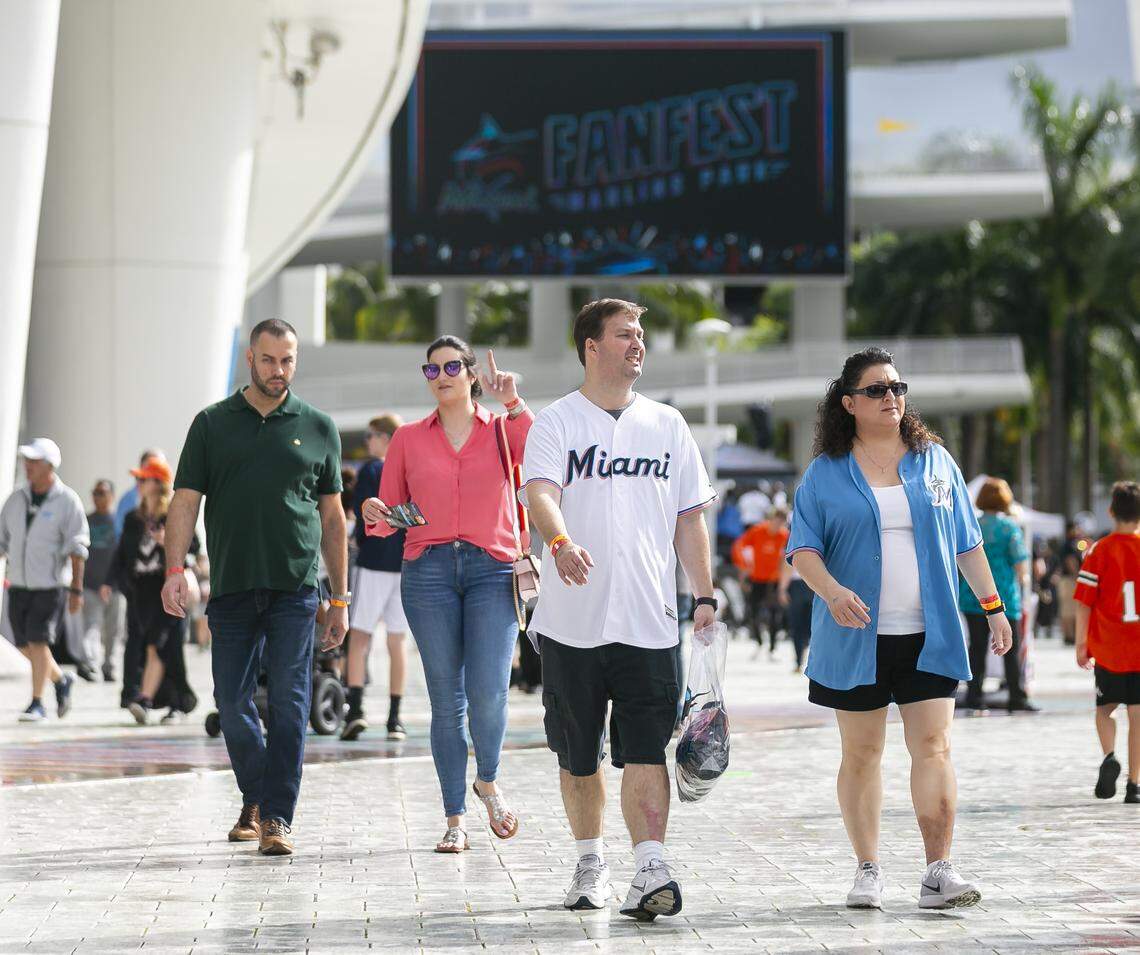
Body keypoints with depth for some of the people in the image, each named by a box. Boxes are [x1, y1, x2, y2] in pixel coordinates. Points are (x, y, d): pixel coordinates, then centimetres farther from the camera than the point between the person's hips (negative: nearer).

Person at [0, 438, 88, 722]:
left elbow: (77, 550, -6)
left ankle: (37, 704, -4)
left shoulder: (67, 501, -6)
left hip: (50, 585, -5)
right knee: (25, 645, 9)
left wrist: (76, 590, -10)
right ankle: (61, 680, 33)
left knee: (38, 642, -11)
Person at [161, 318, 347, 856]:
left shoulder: (317, 428, 10)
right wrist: (175, 570, -11)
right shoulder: (212, 424, 9)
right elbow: (185, 503, 4)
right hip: (231, 587, 1)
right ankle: (254, 801, 23)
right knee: (233, 702, 4)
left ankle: (277, 816, -6)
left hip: (296, 589, -1)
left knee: (288, 701, -8)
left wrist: (340, 598, 10)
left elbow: (332, 516, 13)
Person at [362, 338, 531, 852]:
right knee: (446, 701, 0)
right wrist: (375, 515, -10)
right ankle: (454, 819, 8)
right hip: (428, 571, 1)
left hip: (492, 569, -1)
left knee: (488, 692, -14)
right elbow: (388, 519, 13)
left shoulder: (503, 430, 10)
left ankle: (488, 781, 14)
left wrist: (513, 405, -18)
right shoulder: (408, 438, 13)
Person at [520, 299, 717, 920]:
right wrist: (561, 542, -36)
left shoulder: (667, 425, 11)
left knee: (645, 751, -9)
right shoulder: (558, 422, 1)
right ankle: (590, 861, 25)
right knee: (578, 754, 9)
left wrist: (704, 595, 8)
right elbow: (540, 492, -16)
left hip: (649, 621, 1)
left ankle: (650, 869, -14)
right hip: (573, 620, -1)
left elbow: (689, 516, 15)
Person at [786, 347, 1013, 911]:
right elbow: (803, 549, 0)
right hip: (855, 636, -1)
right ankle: (867, 870, 13)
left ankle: (938, 874, -9)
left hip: (929, 634, 1)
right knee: (861, 753, 4)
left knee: (933, 747, -8)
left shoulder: (935, 462, 11)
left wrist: (992, 606, 13)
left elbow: (965, 542, 15)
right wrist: (832, 590, -19)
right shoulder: (826, 473, 4)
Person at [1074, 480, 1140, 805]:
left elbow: (1084, 603, -6)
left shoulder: (1099, 551, -6)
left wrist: (1081, 644, 3)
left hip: (1108, 650, -1)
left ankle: (1110, 756, -11)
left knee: (1105, 708, 15)